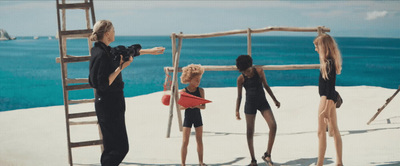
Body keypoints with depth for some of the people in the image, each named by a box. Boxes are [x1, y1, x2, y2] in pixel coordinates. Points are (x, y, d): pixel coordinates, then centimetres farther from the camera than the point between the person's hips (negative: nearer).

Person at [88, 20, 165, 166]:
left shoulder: (106, 50, 11)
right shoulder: (101, 55, -18)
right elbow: (103, 84, -22)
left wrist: (150, 51, 36)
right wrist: (121, 67, -19)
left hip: (112, 104, 10)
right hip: (108, 105, -10)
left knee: (111, 147, 12)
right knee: (121, 147, -8)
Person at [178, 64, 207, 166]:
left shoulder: (201, 91, -4)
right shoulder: (184, 91, -10)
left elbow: (203, 106, -6)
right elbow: (180, 107, -8)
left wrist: (196, 105, -26)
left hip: (197, 117, 3)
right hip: (187, 118, -2)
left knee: (199, 140, 11)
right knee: (185, 142, -3)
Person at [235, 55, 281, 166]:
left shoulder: (259, 71, -5)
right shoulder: (241, 79, -7)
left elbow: (266, 86, 7)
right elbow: (239, 96, -1)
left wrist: (275, 100, 12)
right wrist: (237, 111, -11)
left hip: (262, 102, 1)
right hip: (250, 104, -1)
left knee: (273, 125, -15)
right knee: (250, 132, 0)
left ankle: (267, 155, -6)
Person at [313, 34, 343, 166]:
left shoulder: (329, 63, -19)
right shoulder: (330, 62, 7)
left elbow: (330, 87, -22)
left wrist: (327, 109, -24)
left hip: (327, 99, -10)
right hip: (329, 98, 10)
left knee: (321, 132, -4)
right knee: (335, 131, 12)